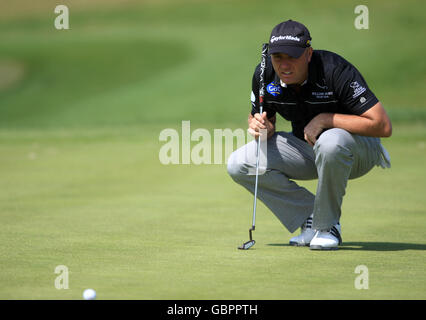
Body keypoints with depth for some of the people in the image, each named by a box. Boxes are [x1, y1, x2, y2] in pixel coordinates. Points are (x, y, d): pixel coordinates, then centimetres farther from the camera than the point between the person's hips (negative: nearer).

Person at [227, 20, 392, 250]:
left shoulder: (335, 71, -28)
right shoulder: (265, 75, -12)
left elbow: (383, 125, -32)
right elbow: (261, 119, 7)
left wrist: (325, 119, -30)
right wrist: (261, 128, -19)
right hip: (307, 147, 6)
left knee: (330, 143, -41)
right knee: (239, 164, -11)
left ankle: (328, 226, -17)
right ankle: (310, 218, -1)